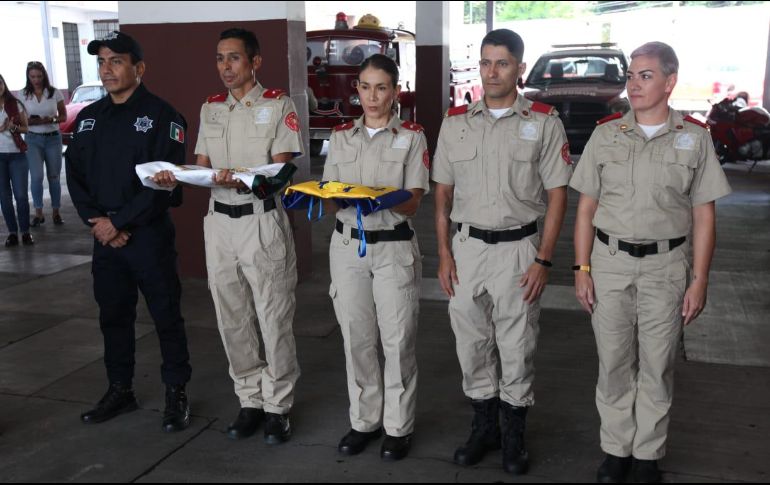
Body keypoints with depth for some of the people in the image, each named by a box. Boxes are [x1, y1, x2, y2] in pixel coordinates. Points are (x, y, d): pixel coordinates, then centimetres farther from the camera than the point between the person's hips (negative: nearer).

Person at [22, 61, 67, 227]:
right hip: (33, 139, 0)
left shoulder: (54, 93, -1)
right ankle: (38, 213, 1)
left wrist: (52, 120, -17)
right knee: (36, 176, -10)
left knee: (54, 176, 6)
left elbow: (63, 117, 4)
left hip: (53, 138, 0)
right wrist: (38, 121, -17)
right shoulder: (24, 95, 1)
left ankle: (56, 212, 15)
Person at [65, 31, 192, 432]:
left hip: (149, 234, -6)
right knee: (113, 316, 14)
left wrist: (119, 222, -15)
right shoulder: (89, 117, 12)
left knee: (166, 317, 2)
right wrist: (96, 221, -6)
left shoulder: (161, 116, -7)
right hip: (104, 236, 6)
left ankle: (176, 394, 15)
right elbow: (74, 175, 9)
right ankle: (120, 390, 28)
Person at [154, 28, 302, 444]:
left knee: (274, 320, 2)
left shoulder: (277, 104, -4)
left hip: (262, 220, -5)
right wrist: (174, 176, -11)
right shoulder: (210, 108, 13)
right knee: (232, 320, 11)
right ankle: (250, 401, 26)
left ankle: (277, 406, 16)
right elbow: (201, 166, 10)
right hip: (220, 221, 6)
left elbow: (280, 171, -12)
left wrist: (241, 179, -30)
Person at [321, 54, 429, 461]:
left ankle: (398, 427, 16)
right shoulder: (341, 137, 9)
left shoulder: (411, 136, 0)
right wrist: (341, 198, -16)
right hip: (348, 245, 3)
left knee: (397, 340, 1)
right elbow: (330, 199, 8)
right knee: (356, 339, 9)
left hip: (394, 247, -3)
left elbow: (413, 203, -8)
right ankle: (364, 420, 24)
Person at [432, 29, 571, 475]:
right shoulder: (456, 121, 5)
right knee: (472, 343, 11)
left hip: (518, 248, -3)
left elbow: (558, 195, -4)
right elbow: (443, 193, 8)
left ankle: (515, 436, 24)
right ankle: (484, 427, 29)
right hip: (467, 246, 3)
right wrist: (444, 253, 2)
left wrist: (543, 260, -10)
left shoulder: (543, 122, -3)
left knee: (516, 348, 6)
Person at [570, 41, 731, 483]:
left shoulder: (695, 137, 1)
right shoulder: (606, 134, 3)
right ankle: (616, 449, 24)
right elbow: (587, 207, 4)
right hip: (610, 263, 1)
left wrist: (699, 280, -4)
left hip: (666, 265, -1)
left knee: (657, 367, 8)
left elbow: (704, 217, 1)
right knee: (614, 364, 9)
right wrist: (582, 269, -1)